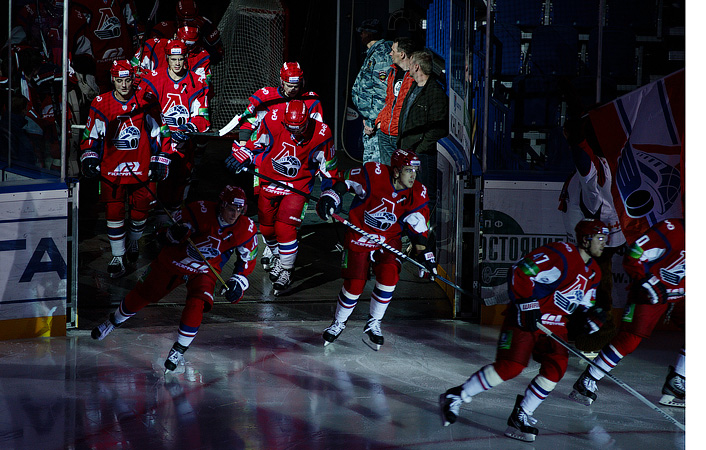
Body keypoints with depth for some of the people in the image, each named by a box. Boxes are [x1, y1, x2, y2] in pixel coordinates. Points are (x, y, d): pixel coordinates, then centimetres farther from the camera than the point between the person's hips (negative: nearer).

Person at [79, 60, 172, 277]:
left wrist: (160, 161, 2)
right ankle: (117, 257, 6)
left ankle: (133, 242, 35)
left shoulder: (146, 103, -3)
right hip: (111, 168, 0)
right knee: (114, 210, -4)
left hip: (140, 168, 0)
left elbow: (160, 132, 6)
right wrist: (88, 159, -5)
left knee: (141, 209, 5)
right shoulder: (101, 104, -2)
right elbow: (91, 135, 8)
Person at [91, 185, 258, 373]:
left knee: (195, 306, -27)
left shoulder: (246, 228, -20)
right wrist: (174, 233, -37)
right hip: (174, 259, 0)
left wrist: (238, 282, -17)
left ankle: (179, 350, -9)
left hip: (205, 271, 0)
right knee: (141, 295, 12)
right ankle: (114, 321, 41)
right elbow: (168, 235, -15)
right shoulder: (202, 211, -26)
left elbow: (248, 259, -4)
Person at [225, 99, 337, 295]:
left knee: (285, 228, -16)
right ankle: (277, 257, 45)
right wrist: (241, 156, -4)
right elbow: (254, 142, 2)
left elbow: (327, 166, -4)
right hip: (269, 181, 3)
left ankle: (286, 271, 2)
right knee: (266, 227, 14)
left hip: (297, 187, -3)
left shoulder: (321, 135, -20)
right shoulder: (272, 122, -19)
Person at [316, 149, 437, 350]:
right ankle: (338, 323, 24)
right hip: (359, 235, -2)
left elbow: (417, 226, -3)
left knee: (388, 275, -20)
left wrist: (423, 253, -10)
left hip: (389, 239, 2)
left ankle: (373, 324, 1)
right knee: (354, 284, -4)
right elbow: (346, 181, -7)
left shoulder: (417, 194, -11)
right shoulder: (374, 174, -22)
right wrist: (331, 196, -17)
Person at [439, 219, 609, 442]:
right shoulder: (561, 255, -19)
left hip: (554, 325, 8)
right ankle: (456, 397, 0)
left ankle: (521, 415, 0)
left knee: (556, 368, -11)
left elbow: (581, 304, 20)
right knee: (509, 367, -16)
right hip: (525, 317, -8)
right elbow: (519, 273, -23)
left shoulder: (593, 272, 11)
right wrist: (527, 305, -24)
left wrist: (589, 315, -2)